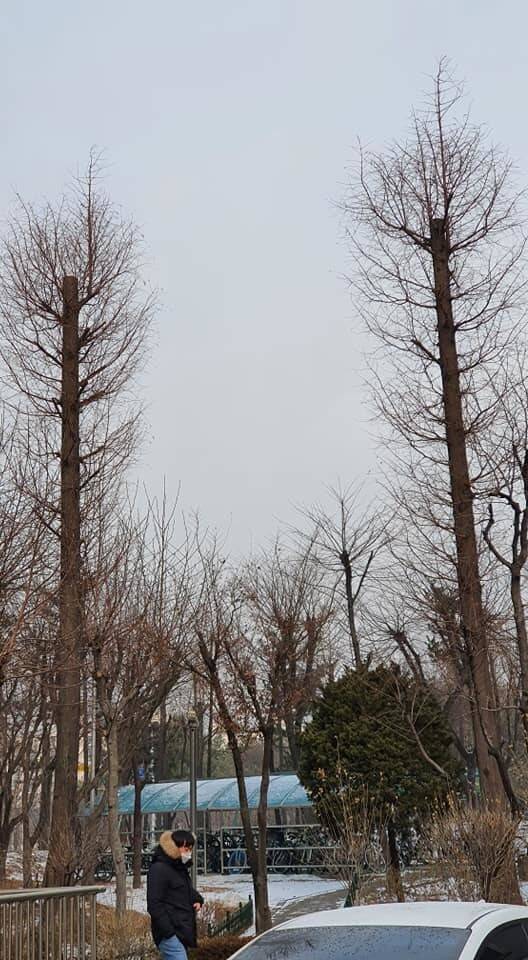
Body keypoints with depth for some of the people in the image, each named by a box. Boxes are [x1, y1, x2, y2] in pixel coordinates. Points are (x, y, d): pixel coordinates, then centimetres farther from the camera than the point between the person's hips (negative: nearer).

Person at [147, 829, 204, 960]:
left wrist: (197, 899, 12)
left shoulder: (181, 869, 18)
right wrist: (168, 931, -20)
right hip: (171, 935, -10)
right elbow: (154, 905, -17)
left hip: (181, 933, 10)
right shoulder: (159, 869, -13)